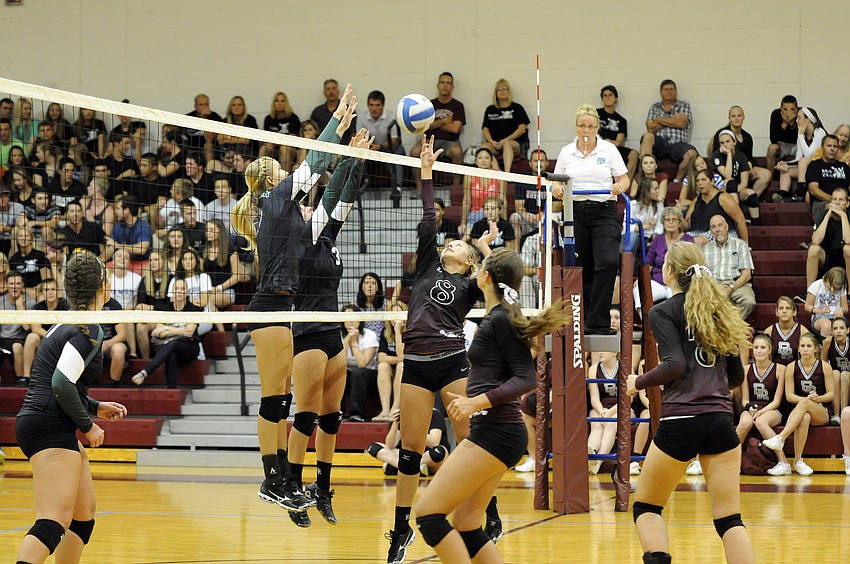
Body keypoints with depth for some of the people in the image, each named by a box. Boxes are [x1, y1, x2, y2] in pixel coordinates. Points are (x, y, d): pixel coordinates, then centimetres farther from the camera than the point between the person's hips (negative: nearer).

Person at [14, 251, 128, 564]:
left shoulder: (67, 324, 17)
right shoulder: (90, 330, -12)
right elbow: (61, 384, -22)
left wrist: (96, 408, 22)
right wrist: (87, 425, -10)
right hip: (50, 428, -10)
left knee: (84, 516, 16)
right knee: (55, 521, -21)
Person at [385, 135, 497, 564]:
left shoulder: (470, 284, 11)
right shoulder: (427, 267, 18)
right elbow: (428, 220, 12)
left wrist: (487, 252, -6)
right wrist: (426, 171, 10)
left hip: (452, 362, -3)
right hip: (417, 364, 3)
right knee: (410, 449, 4)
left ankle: (490, 516, 6)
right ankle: (402, 529, 11)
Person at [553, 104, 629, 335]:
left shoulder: (609, 150, 5)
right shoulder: (566, 152, 10)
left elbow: (624, 179, 7)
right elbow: (557, 183, 14)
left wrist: (620, 186, -16)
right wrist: (557, 189, -9)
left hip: (604, 213, -2)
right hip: (576, 213, 2)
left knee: (608, 262, -20)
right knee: (582, 270, 2)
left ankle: (598, 322, -18)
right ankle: (585, 321, 12)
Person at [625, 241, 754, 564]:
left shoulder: (663, 312, -1)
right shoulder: (718, 310, 15)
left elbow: (675, 365, -15)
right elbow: (736, 376, 17)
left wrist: (638, 383, 1)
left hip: (680, 422, -4)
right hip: (721, 420, 4)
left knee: (645, 507, 13)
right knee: (729, 518, 3)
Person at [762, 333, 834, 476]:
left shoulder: (824, 367, 2)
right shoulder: (792, 368, 5)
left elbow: (831, 393, 2)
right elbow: (789, 395, 1)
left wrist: (817, 399, -20)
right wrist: (807, 399, -18)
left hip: (822, 412, -1)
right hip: (799, 411, 1)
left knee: (804, 404, -38)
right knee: (804, 418, -39)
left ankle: (780, 438, -49)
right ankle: (798, 461, -40)